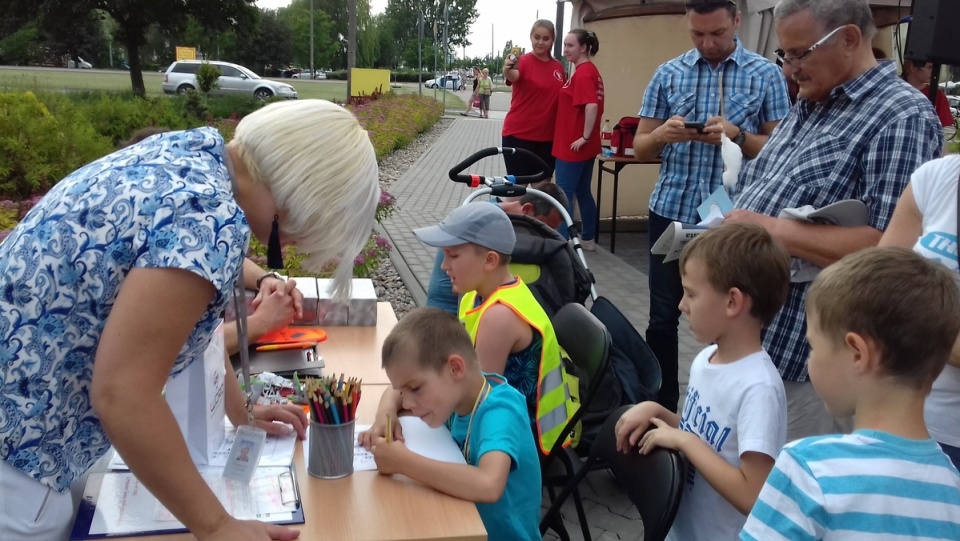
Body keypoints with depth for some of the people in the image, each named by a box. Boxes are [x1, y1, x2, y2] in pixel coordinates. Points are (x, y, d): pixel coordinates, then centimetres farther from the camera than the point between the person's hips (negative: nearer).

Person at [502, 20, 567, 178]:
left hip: (547, 137, 5)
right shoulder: (523, 61, -9)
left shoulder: (558, 66, 8)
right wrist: (507, 70, -53)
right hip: (518, 135, -5)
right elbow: (513, 76, -32)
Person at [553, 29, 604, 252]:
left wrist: (584, 137, -22)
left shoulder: (582, 73, -16)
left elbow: (591, 106, -28)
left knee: (564, 195, -3)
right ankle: (588, 239, 24)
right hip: (585, 146, 10)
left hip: (573, 146, -10)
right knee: (583, 192, 16)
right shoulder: (590, 71, 14)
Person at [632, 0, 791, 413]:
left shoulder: (766, 74, 1)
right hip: (671, 212, 2)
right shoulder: (668, 74, 5)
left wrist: (737, 136, -18)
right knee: (662, 317, 7)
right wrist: (663, 134, -15)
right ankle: (661, 408, 21)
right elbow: (640, 148, 6)